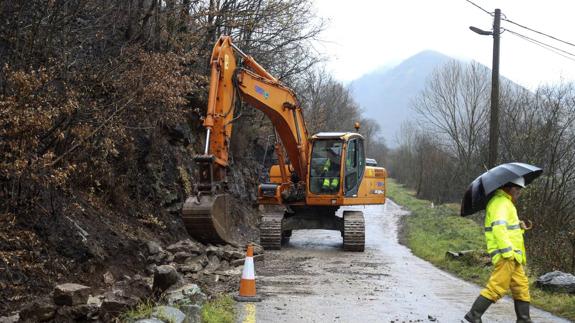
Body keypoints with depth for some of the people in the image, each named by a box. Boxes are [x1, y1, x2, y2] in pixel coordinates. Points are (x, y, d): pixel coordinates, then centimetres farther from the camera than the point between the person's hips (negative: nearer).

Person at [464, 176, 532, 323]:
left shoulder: (505, 202, 21)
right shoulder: (501, 202, -13)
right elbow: (499, 227, -25)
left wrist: (519, 227, 4)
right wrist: (507, 251, -27)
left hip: (512, 255, 11)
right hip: (505, 255, -11)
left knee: (521, 286, 12)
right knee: (497, 287, -9)